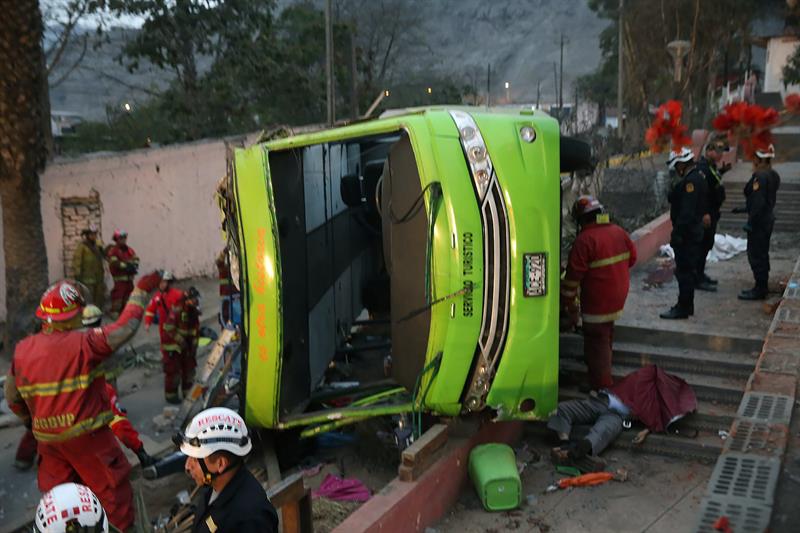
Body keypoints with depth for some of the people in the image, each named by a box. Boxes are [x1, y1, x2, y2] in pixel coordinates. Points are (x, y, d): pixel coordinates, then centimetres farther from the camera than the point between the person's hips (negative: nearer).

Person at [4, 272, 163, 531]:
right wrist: (141, 290, -6)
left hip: (47, 438, 6)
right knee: (112, 487, 11)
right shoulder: (83, 344, -21)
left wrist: (30, 420, 26)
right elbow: (125, 327, -18)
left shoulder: (22, 349, -2)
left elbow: (12, 397, 8)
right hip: (87, 437, -5)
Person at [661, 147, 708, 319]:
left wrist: (677, 234, -23)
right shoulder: (698, 176, 13)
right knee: (688, 271, 16)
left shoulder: (690, 181, -20)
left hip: (687, 234, -11)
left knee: (684, 271, -4)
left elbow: (687, 212, -24)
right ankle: (686, 305, 25)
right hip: (694, 232, 11)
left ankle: (683, 308, 1)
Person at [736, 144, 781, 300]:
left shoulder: (760, 176, -19)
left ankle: (759, 290, 0)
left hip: (759, 222, -10)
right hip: (768, 219, 10)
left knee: (756, 255, -4)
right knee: (762, 254, 17)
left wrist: (750, 222, -20)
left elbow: (758, 201, -24)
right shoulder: (773, 175, 11)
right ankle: (762, 287, 26)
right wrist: (745, 209, 22)